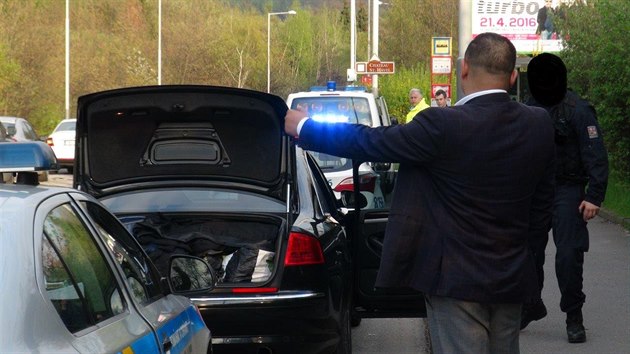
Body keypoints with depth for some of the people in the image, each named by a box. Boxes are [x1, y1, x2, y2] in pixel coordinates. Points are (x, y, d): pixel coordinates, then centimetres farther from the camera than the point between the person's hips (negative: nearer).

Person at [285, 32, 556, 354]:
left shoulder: (443, 126, -19)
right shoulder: (539, 125, -2)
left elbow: (367, 143, -10)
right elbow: (542, 208, 6)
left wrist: (303, 127, 4)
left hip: (457, 277, -6)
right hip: (512, 278, 6)